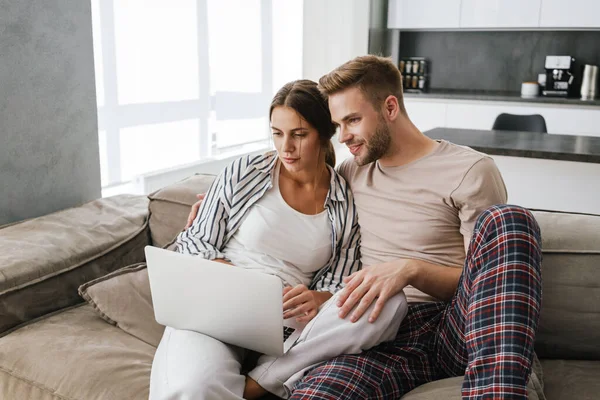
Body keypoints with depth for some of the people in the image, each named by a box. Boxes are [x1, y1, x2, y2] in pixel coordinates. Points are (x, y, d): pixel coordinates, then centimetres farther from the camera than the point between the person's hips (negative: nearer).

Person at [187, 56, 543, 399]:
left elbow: (487, 280, 0)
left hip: (468, 332, 0)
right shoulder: (351, 172, 18)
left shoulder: (470, 171, 1)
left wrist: (411, 269, -19)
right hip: (387, 338, 0)